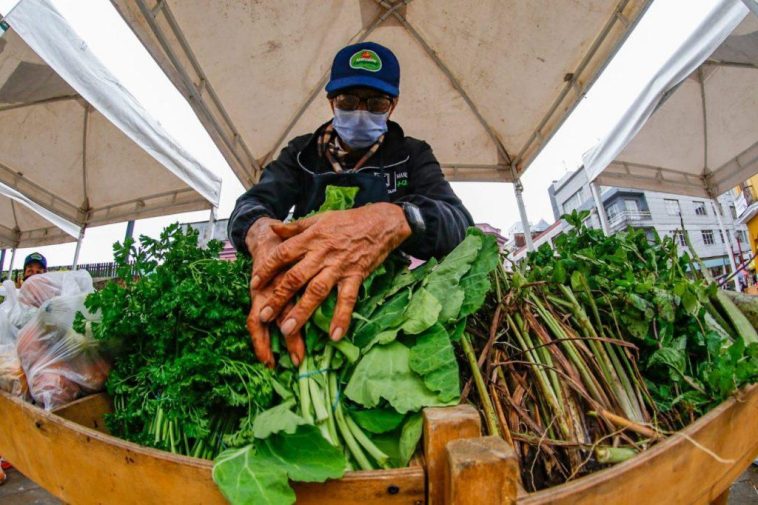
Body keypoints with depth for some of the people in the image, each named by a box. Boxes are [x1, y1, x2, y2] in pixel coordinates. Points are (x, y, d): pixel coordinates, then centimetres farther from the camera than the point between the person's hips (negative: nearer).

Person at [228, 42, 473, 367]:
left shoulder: (411, 155, 7)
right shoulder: (302, 152, 11)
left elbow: (458, 220, -11)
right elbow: (252, 205, -4)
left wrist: (395, 220, -34)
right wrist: (262, 234, -31)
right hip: (303, 298, 2)